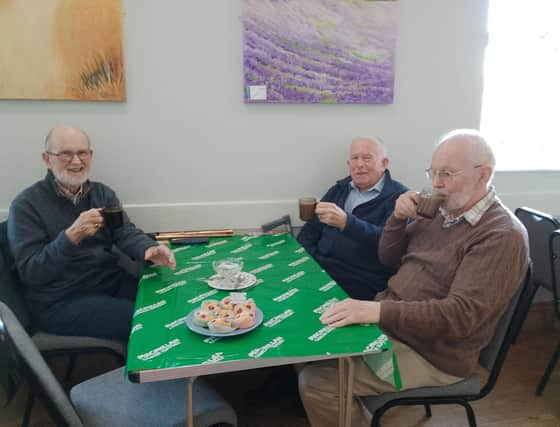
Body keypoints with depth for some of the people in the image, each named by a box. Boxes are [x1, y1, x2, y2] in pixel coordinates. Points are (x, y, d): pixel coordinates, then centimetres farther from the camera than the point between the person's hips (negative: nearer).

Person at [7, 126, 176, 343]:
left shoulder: (102, 193, 9)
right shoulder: (26, 205, -8)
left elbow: (126, 233, -3)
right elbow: (29, 272, -14)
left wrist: (149, 250, -26)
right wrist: (71, 236, -29)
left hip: (112, 283, 6)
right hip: (60, 302, -5)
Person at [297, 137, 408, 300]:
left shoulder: (399, 196, -1)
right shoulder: (339, 189, 16)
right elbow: (309, 233, 16)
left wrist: (345, 222, -31)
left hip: (361, 284, -5)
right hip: (317, 270, 5)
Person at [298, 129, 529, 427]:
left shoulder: (502, 236, -18)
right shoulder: (440, 212, 7)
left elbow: (461, 315, -27)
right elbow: (388, 259, 12)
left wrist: (378, 310, -36)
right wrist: (399, 218, -7)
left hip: (430, 353, -8)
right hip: (388, 322, 8)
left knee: (316, 382, -18)